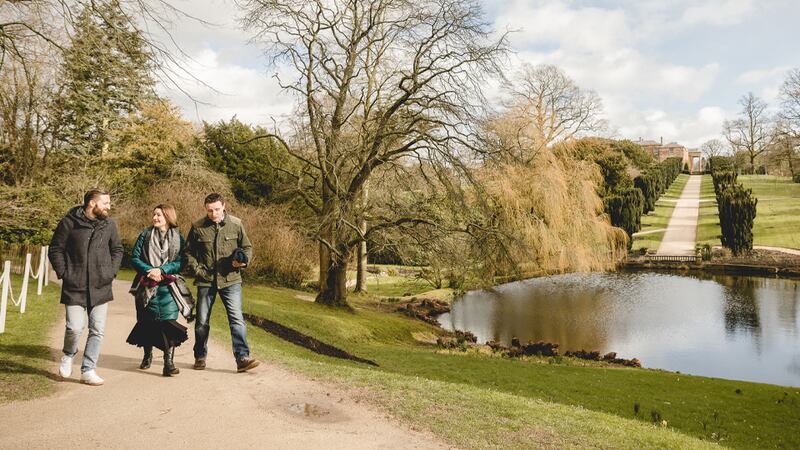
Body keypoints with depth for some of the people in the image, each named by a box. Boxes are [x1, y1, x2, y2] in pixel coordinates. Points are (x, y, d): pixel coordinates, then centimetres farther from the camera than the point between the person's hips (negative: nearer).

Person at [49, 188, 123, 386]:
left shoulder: (109, 224, 4)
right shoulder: (69, 222, -5)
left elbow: (117, 250, 16)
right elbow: (55, 249, 3)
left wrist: (111, 272, 5)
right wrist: (63, 273, -4)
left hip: (101, 287, 3)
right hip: (75, 288, -3)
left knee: (97, 331, 2)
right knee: (74, 328, -8)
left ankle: (88, 370, 14)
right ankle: (68, 355, 25)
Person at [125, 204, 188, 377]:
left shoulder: (178, 237, 3)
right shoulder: (145, 235, 6)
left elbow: (180, 263, -3)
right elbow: (134, 258, 2)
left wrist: (161, 270, -16)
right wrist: (149, 270, -13)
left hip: (167, 286, -2)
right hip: (146, 286, 2)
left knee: (168, 321, -12)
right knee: (146, 322, 10)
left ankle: (169, 363, -11)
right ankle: (147, 355, 34)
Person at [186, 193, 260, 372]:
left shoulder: (235, 224, -1)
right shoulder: (197, 227, 0)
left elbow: (247, 247, 8)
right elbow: (189, 252, 9)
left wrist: (243, 261, -12)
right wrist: (197, 269, -4)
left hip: (230, 279, -1)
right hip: (205, 281, 1)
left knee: (237, 318, -9)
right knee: (202, 321, 11)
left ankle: (242, 358, -8)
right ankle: (200, 357, 29)